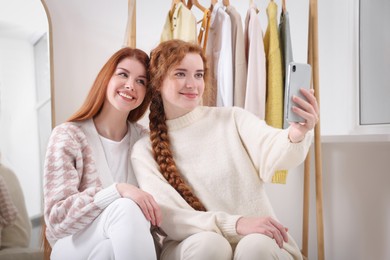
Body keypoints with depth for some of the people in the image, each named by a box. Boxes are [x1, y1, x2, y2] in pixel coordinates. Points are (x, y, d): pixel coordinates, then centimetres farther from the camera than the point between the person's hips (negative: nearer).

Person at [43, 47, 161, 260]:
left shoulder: (143, 138, 4)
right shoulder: (68, 136, -8)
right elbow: (57, 218, -16)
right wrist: (117, 191, -30)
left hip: (130, 242, 3)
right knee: (126, 208, -31)